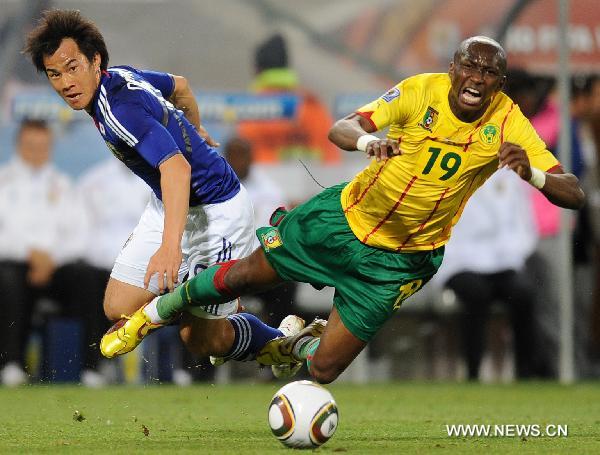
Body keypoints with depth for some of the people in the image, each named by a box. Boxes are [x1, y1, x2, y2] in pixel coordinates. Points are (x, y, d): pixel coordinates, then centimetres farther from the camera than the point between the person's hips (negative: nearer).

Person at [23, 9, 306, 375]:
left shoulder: (119, 109, -31)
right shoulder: (122, 76, -3)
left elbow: (177, 167, -44)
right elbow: (180, 86, 17)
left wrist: (170, 247, -56)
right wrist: (196, 131, 37)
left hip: (216, 213, -9)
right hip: (168, 206, 9)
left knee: (198, 339, -3)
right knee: (119, 309, 4)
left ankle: (282, 340, 23)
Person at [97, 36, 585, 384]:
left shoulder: (506, 121, -18)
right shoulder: (422, 91, -18)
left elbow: (574, 194, -22)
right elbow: (340, 129, -23)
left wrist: (530, 172, -44)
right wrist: (369, 141, -47)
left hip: (397, 261, 0)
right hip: (347, 214, 0)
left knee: (324, 370, -1)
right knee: (242, 276, 8)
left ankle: (293, 344, 36)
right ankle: (156, 313, 38)